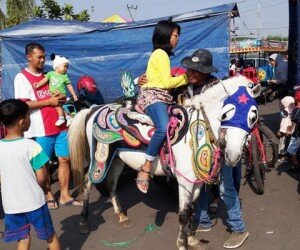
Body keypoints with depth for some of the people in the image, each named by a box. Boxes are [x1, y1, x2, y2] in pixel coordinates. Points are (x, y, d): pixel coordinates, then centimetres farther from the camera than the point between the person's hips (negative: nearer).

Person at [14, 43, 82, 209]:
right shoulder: (22, 77, -3)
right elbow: (23, 105, -12)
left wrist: (62, 100, 2)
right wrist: (49, 102, -16)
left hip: (60, 125, 5)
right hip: (41, 129, -5)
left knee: (65, 159, 5)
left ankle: (65, 195, 16)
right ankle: (49, 195, 22)